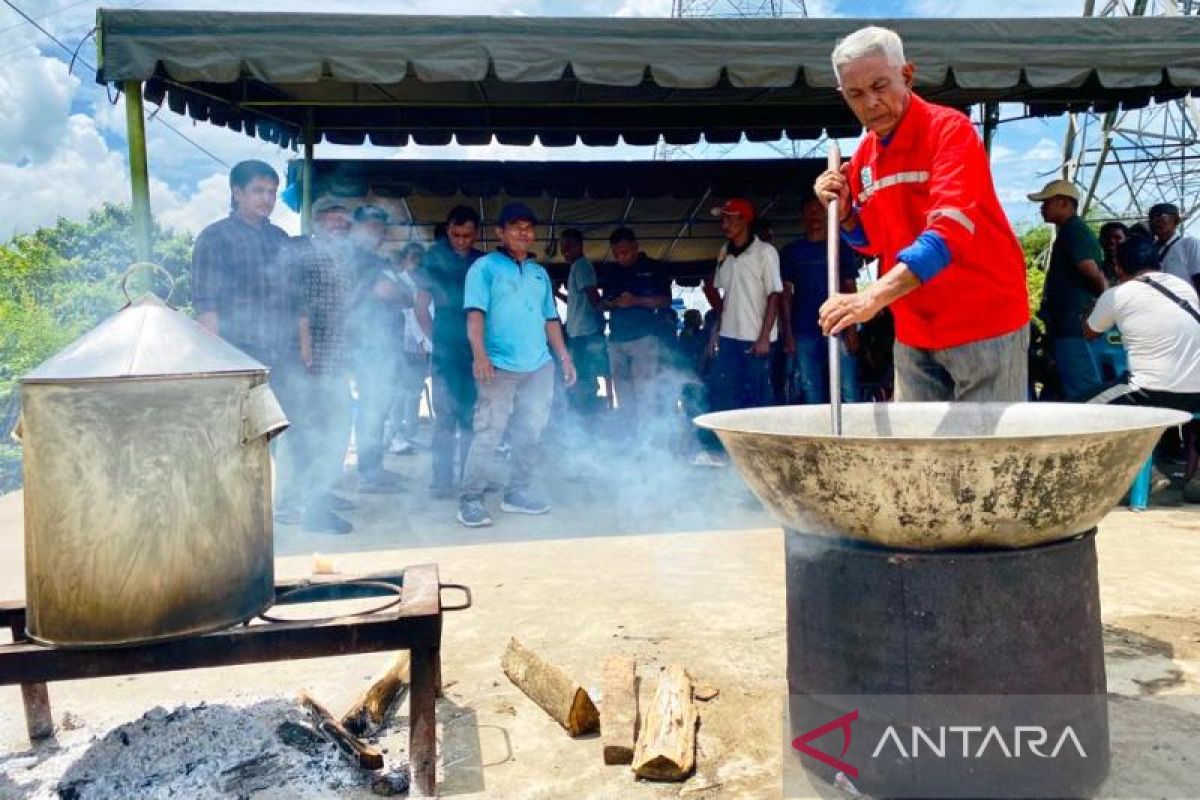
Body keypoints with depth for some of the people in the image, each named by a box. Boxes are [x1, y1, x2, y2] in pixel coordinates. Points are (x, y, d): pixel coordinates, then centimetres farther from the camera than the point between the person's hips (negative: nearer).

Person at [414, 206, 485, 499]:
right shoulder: (435, 260, 4)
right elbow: (421, 308, 8)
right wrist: (436, 338, 1)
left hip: (478, 351, 2)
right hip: (446, 351, -2)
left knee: (473, 415, 7)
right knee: (446, 416, -4)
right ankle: (443, 481, 0)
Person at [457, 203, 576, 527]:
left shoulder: (539, 273, 19)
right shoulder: (485, 267, 1)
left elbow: (550, 319, 22)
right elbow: (475, 313, -10)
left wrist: (565, 358, 15)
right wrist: (480, 354, -23)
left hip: (539, 366, 6)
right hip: (500, 366, -6)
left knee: (529, 433, 8)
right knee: (489, 433, -8)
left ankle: (518, 493, 20)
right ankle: (470, 500, -3)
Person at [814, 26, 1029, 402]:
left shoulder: (949, 129, -13)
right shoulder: (863, 156, 7)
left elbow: (950, 227, -29)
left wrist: (875, 295, -41)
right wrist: (843, 210, -2)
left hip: (985, 322, -6)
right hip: (914, 333, 6)